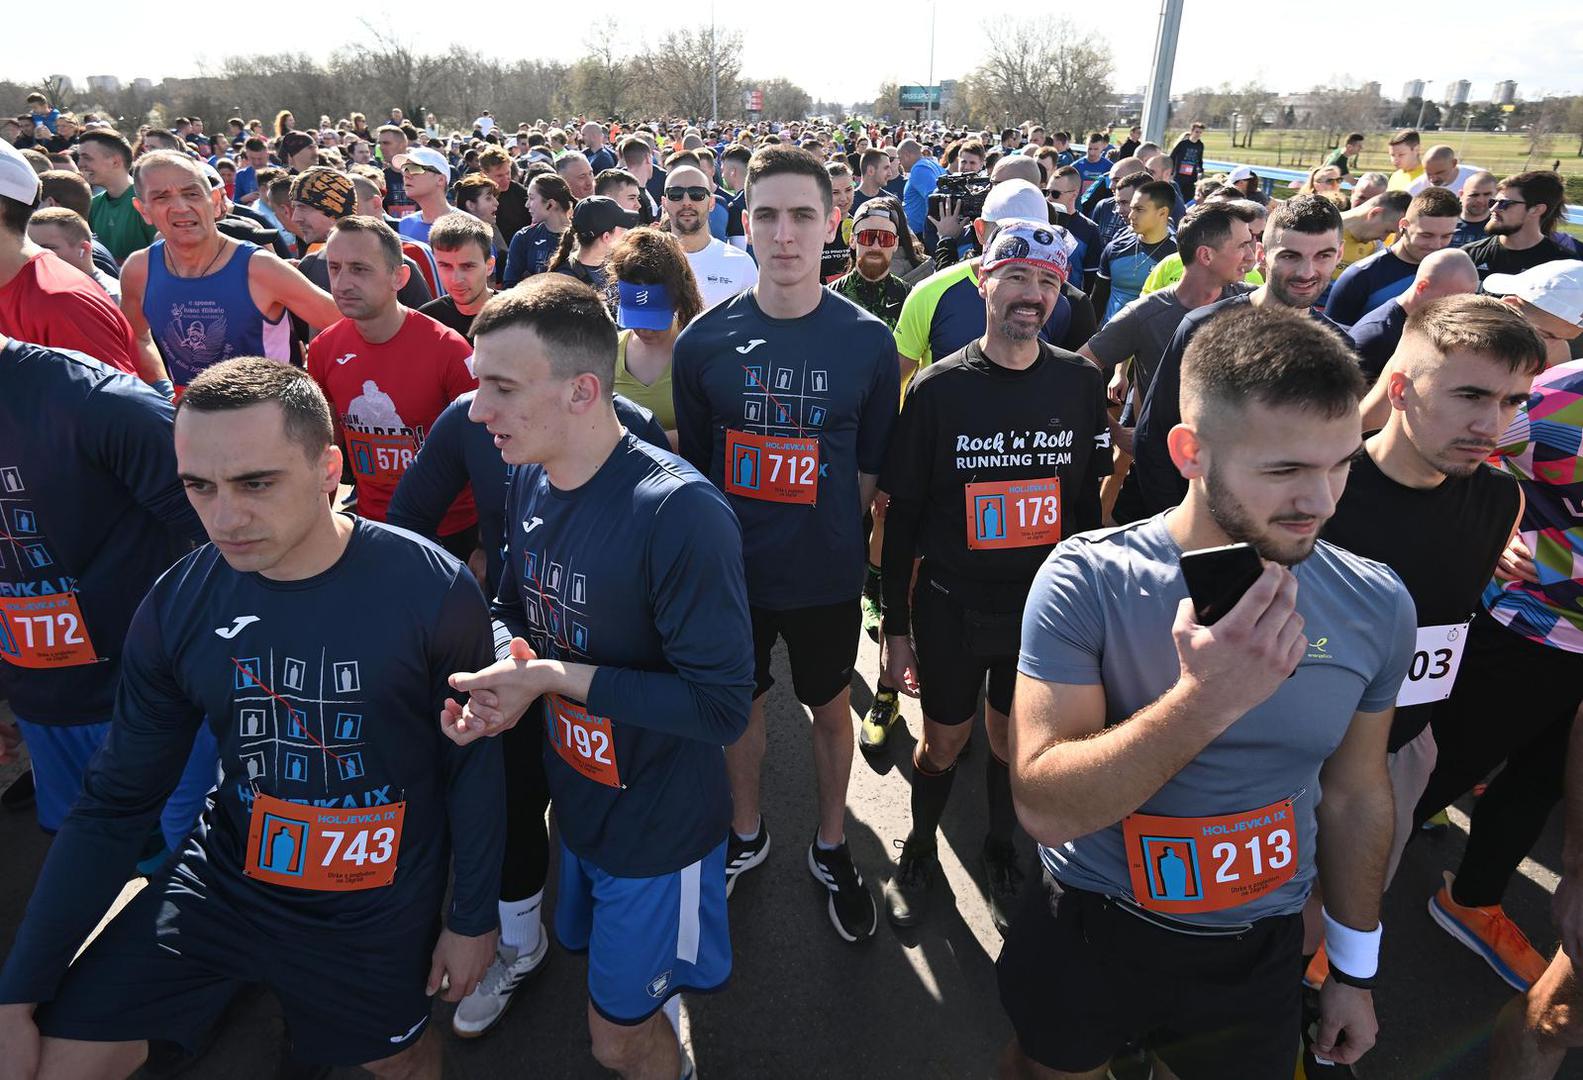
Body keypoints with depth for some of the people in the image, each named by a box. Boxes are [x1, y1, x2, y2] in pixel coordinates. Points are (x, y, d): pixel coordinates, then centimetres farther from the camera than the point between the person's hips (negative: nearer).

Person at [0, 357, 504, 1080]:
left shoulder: (432, 592, -23)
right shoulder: (176, 608, -12)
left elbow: (472, 766, -11)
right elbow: (115, 803, -2)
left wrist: (473, 917, -2)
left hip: (380, 911, -2)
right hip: (227, 880, 2)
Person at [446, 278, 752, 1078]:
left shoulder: (678, 513, -30)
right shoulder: (529, 480, -5)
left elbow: (722, 705, -29)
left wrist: (556, 676, -27)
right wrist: (497, 669, -12)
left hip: (657, 825, -7)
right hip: (573, 796, 7)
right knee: (590, 954, 30)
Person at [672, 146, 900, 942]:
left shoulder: (869, 344, -9)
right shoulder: (704, 342, -7)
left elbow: (873, 469, 0)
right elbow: (692, 461, 2)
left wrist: (824, 529, -5)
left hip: (825, 576, 0)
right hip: (730, 572, 1)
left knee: (830, 708, 17)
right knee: (742, 703, 19)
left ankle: (830, 846, 41)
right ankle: (745, 832, 45)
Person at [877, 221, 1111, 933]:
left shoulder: (1080, 384, -2)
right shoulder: (939, 388, -8)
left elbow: (1086, 500, 7)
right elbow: (902, 514, -5)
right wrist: (896, 626, -4)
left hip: (1045, 605, 2)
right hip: (951, 605, -1)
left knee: (1015, 739, 17)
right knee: (943, 742, 12)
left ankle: (1000, 851, 44)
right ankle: (919, 852, 40)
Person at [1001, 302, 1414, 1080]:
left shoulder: (1376, 605, -11)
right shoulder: (1088, 582, -23)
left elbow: (1355, 794, 2)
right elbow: (1043, 805, -27)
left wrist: (1355, 969, 11)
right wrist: (1205, 700, -38)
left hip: (1262, 955, 3)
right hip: (1089, 933, -2)